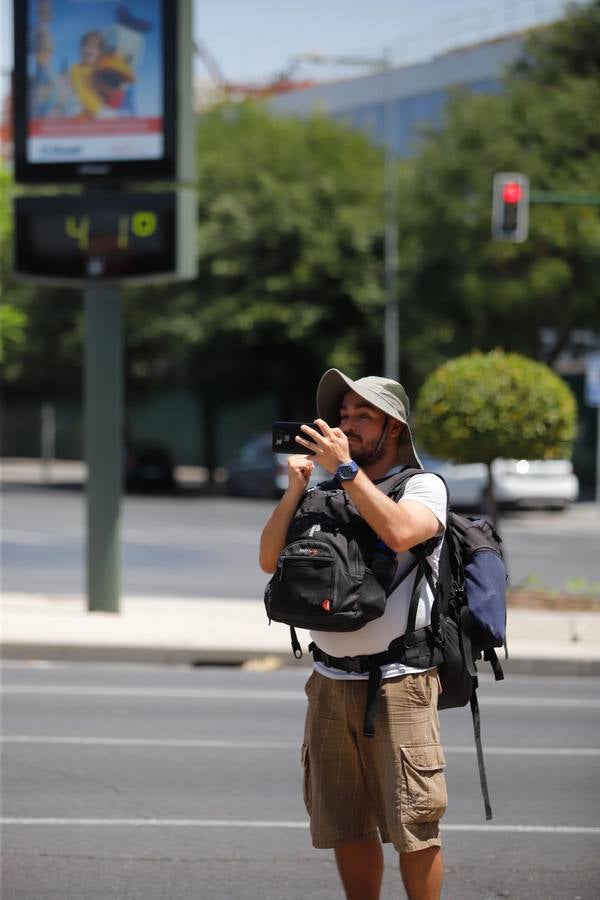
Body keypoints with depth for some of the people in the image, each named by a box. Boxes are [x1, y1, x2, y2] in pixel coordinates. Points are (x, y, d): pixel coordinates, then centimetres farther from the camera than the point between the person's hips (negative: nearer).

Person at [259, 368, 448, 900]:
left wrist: (345, 468, -16)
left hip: (399, 681, -5)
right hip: (331, 681, 5)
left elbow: (400, 532, -22)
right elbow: (270, 560, 8)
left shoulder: (423, 487, 1)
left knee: (413, 826, -6)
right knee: (345, 826, 8)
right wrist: (296, 489, -3)